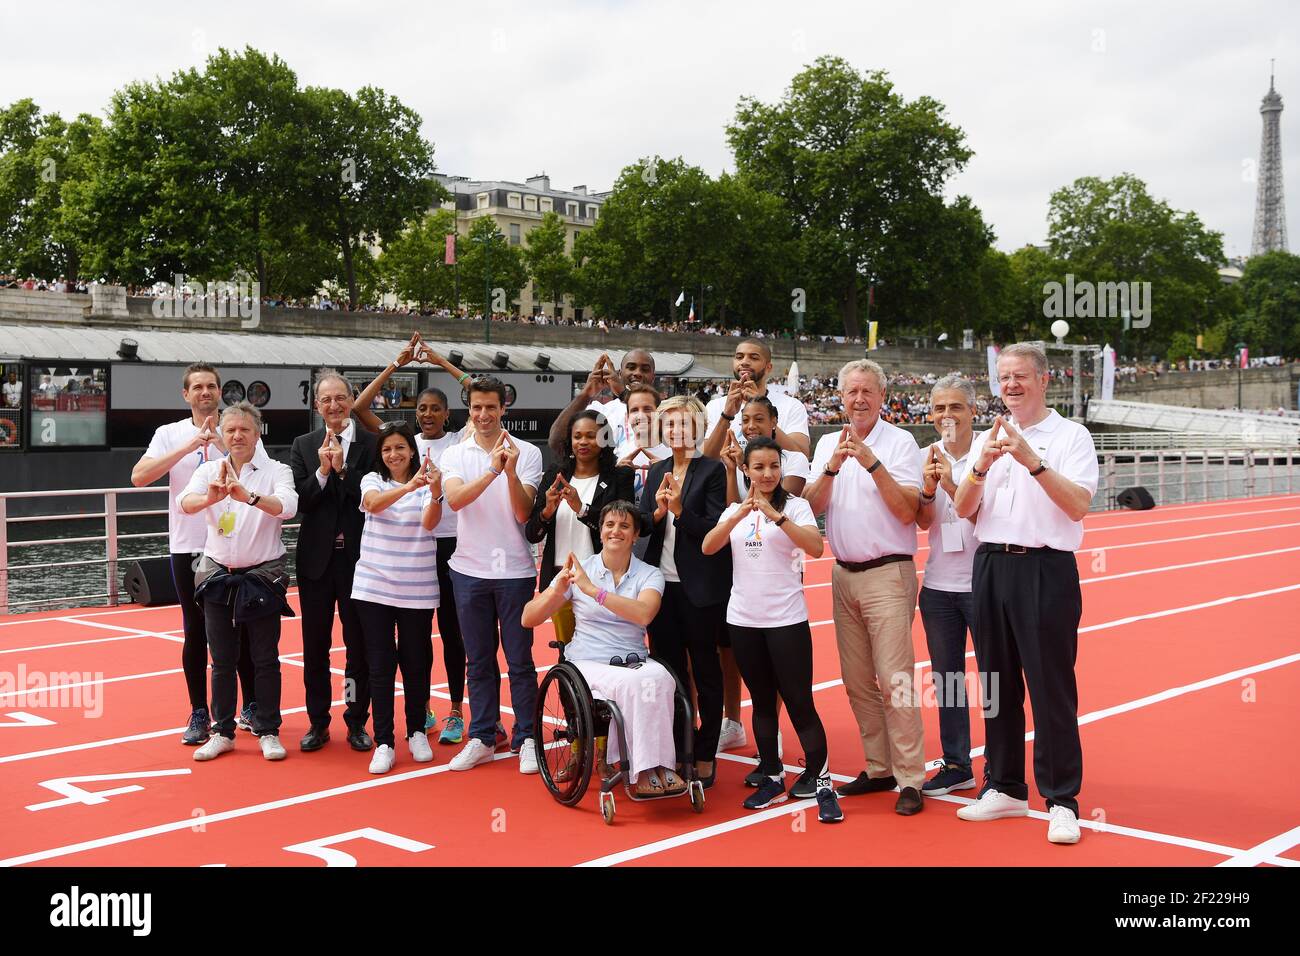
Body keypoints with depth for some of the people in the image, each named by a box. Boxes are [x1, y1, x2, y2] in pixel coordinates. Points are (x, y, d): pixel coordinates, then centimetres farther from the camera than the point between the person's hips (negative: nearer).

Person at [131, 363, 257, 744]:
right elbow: (139, 477, -11)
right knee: (195, 634, 5)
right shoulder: (170, 434, 3)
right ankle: (200, 715, 14)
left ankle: (252, 706, 20)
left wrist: (223, 444, -19)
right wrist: (189, 446, -18)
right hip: (187, 547, 0)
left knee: (243, 629, 7)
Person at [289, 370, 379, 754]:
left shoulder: (371, 443, -2)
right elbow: (300, 501, -3)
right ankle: (318, 723, 20)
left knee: (359, 643, 6)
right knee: (315, 644, 9)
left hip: (358, 556, -2)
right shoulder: (303, 446, 5)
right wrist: (322, 471, -16)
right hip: (316, 557, 2)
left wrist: (343, 468, -17)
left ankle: (357, 722, 18)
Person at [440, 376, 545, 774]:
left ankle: (526, 739, 12)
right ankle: (482, 739, 18)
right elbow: (455, 499, -15)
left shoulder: (527, 453, -2)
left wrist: (511, 472, -26)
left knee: (520, 661, 3)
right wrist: (492, 470, -29)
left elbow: (523, 514, -10)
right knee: (479, 661, 10)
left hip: (514, 570, -2)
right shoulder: (455, 454, 3)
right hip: (470, 569, 2)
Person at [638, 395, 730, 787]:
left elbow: (715, 529, -12)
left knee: (704, 670, 4)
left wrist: (680, 510, -23)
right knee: (669, 667, 10)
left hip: (700, 588, -5)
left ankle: (705, 755, 12)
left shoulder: (712, 470, -5)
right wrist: (657, 512, -12)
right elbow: (640, 524, 7)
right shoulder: (656, 472, 12)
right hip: (661, 582, 5)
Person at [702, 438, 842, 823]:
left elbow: (816, 548, -18)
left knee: (799, 703, -5)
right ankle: (772, 778, 22)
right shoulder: (735, 510, 9)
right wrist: (738, 515, -20)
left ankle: (820, 783, 2)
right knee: (762, 702, 12)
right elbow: (708, 547, -6)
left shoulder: (795, 505, -2)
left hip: (786, 619, -4)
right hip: (743, 620, 4)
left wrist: (776, 516, -26)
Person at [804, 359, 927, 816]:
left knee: (894, 681, -9)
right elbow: (811, 505, 1)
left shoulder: (899, 441, -5)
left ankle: (910, 779, -4)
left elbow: (907, 511, -14)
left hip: (887, 574, -6)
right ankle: (879, 768, 20)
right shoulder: (828, 444, 11)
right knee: (858, 682, 9)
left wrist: (873, 463, -21)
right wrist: (833, 466, -14)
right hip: (844, 574, 6)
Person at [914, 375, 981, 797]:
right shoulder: (926, 457, 5)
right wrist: (928, 489, -19)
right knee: (945, 678, 12)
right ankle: (956, 766, 24)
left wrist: (952, 485, -27)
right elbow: (923, 521, 0)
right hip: (938, 585, 5)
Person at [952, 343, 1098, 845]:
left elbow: (1078, 505, -13)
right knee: (998, 683, 11)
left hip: (1045, 570, -5)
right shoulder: (986, 440, 13)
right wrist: (982, 466, -13)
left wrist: (1033, 461, -23)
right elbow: (963, 509, 4)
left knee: (1051, 687, -3)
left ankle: (1062, 800, 7)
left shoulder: (1071, 435, -1)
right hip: (990, 566, 5)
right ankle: (1005, 788, 23)